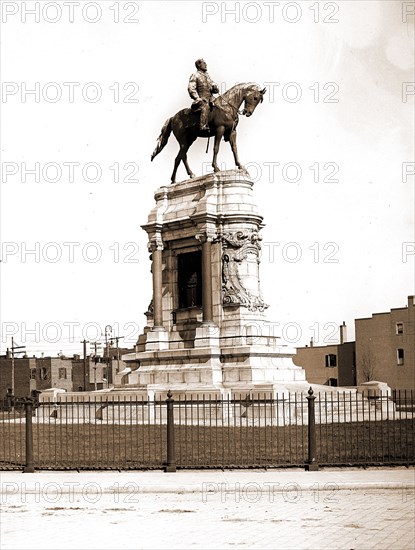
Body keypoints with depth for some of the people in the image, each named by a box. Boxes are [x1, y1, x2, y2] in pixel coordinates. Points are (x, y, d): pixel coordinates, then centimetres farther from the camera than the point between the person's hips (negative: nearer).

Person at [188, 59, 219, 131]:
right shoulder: (195, 76, 2)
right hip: (202, 100, -7)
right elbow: (191, 89, -10)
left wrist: (215, 88, 1)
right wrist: (198, 98, -21)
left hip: (210, 99, 8)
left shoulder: (207, 75, 23)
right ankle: (203, 126, -46)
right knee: (205, 106, -37)